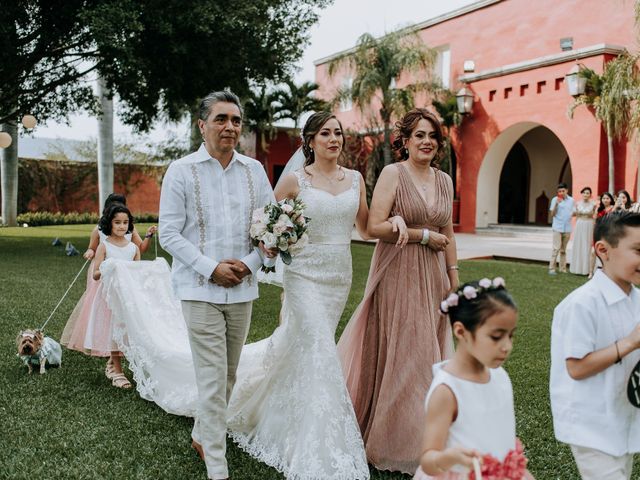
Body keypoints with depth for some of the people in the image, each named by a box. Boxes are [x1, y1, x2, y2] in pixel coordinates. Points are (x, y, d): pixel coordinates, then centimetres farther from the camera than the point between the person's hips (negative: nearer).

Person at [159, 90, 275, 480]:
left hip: (243, 288, 4)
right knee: (213, 379, -4)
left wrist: (250, 263, -7)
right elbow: (169, 233, -5)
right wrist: (211, 268, -13)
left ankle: (202, 435, 39)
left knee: (228, 374, 15)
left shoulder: (254, 170, 7)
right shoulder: (182, 171, -3)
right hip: (201, 289, -4)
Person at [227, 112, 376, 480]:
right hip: (306, 274, -5)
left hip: (340, 276, 5)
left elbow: (366, 228, 12)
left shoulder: (355, 179, 7)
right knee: (320, 356, -10)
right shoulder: (294, 181, -5)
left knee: (297, 345, 17)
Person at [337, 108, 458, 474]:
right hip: (398, 275, -6)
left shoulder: (444, 180, 11)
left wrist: (454, 278, 11)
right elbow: (376, 226, -16)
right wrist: (423, 235, -13)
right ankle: (393, 442, 17)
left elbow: (448, 234, 16)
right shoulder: (392, 174, -8)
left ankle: (424, 439, 28)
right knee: (399, 355, 0)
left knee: (429, 356, 11)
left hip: (433, 279, 6)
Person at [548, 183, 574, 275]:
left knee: (563, 249, 10)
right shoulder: (555, 200, -3)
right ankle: (552, 269, -6)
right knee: (556, 248, -9)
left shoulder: (571, 200, 6)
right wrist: (557, 204, -18)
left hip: (567, 228, 3)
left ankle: (563, 269, 15)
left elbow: (573, 213, 15)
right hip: (557, 227, -3)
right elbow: (552, 214, -6)